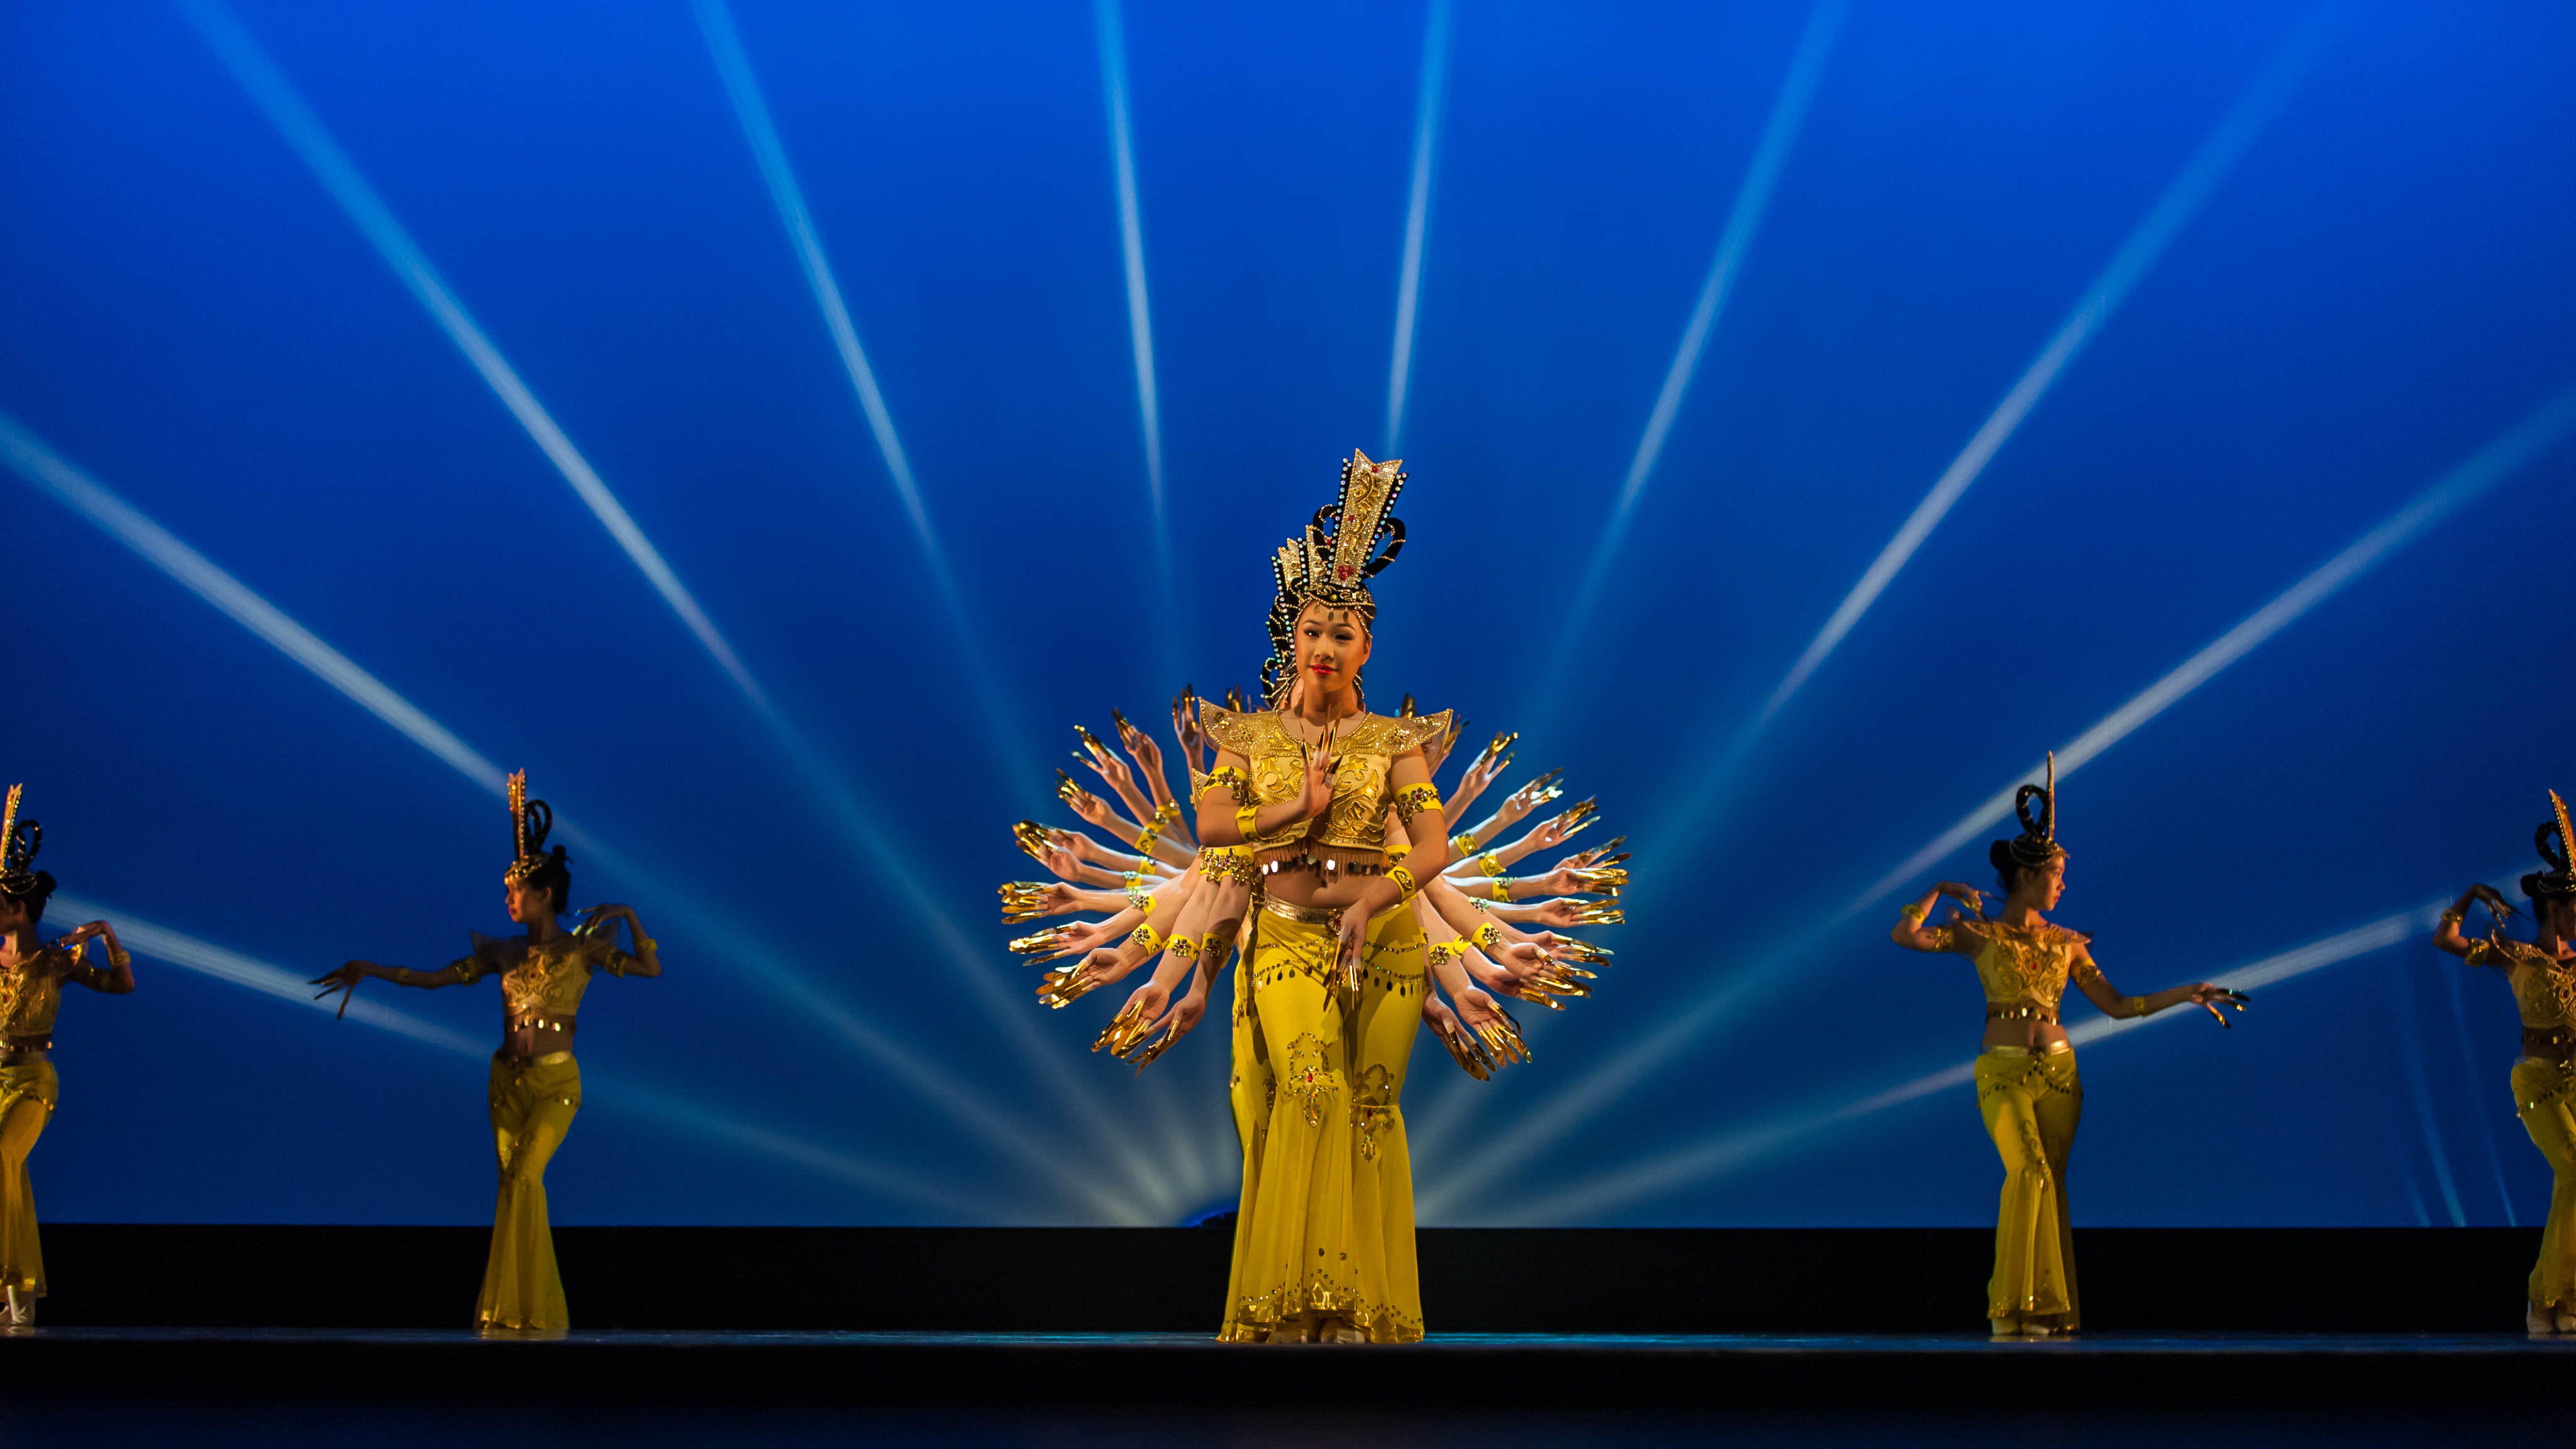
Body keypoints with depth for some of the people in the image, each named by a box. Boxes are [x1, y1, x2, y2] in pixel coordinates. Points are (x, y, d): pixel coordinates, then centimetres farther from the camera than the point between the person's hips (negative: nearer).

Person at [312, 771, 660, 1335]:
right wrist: (371, 970, 4)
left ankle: (525, 1306, -10)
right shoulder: (504, 952, 8)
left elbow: (651, 968, -11)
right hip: (508, 1081, 5)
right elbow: (435, 978, 10)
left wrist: (627, 915, -17)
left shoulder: (582, 948, -4)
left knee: (523, 1179, -18)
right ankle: (528, 1308, 10)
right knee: (517, 1187, 3)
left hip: (556, 1083, -5)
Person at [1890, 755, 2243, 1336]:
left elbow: (2118, 1005, 14)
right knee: (2030, 1172, -20)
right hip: (2003, 1074, -4)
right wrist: (1940, 890, -4)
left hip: (2059, 1073, 4)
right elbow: (1904, 935, -11)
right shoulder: (1980, 933, 2)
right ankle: (2012, 1304, -12)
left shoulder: (2067, 942, 13)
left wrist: (2186, 993, 11)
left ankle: (2046, 1308, 5)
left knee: (2049, 1184, -1)